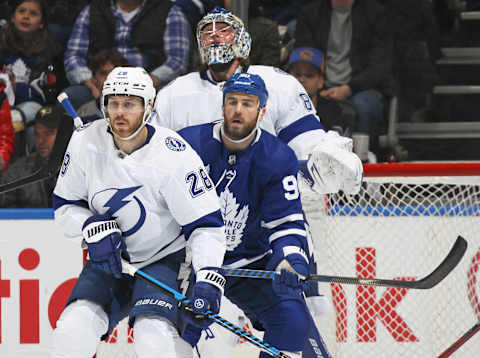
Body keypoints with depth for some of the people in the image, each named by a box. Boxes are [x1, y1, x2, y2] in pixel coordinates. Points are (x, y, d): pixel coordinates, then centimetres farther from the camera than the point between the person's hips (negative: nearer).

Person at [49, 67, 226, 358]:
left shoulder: (174, 156, -20)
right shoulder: (86, 142, -9)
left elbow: (207, 223, -16)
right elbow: (65, 205, 4)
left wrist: (208, 279, -29)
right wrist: (93, 227, -17)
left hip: (162, 260, -3)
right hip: (107, 260, 3)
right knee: (76, 326, -20)